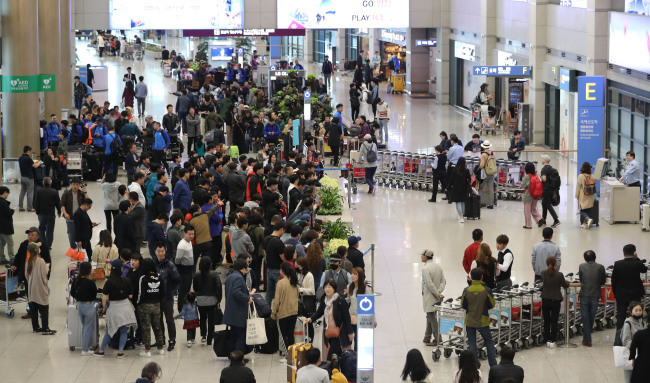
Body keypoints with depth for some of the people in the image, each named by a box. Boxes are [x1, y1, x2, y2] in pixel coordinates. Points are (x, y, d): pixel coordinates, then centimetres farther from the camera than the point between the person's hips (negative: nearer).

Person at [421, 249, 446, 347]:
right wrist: (438, 292, -4)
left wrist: (438, 295, -16)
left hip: (429, 297, -8)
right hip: (435, 298, 8)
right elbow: (443, 281, 6)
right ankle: (427, 338, 25)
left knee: (432, 318, -2)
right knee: (430, 316, 17)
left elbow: (430, 284, -23)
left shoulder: (425, 268, -18)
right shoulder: (438, 267, 8)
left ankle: (438, 340, 0)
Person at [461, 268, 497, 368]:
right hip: (483, 321, -1)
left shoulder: (466, 290, -11)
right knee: (489, 342, 14)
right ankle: (493, 364, 15)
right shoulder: (487, 290, -15)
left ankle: (475, 364, 12)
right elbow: (492, 305, -4)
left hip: (470, 321, 1)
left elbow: (463, 305, 0)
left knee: (471, 342, 11)